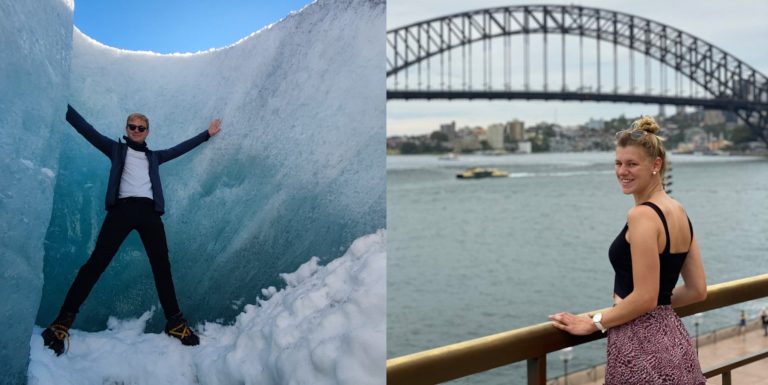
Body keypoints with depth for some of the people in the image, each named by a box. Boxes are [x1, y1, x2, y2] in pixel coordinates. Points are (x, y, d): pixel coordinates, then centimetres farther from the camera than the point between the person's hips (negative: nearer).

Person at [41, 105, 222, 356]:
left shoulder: (153, 157, 27)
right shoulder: (117, 149, 19)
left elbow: (181, 148, 34)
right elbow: (85, 128, 11)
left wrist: (207, 134, 36)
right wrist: (62, 105, 3)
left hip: (149, 211, 3)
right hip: (122, 208, -3)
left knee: (161, 265, 0)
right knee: (97, 262, -14)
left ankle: (175, 322, 6)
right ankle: (64, 320, -16)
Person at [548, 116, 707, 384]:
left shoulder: (642, 215, -17)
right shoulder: (678, 212, 9)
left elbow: (644, 297, -20)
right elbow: (697, 290, 13)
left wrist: (593, 323, -9)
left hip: (640, 347, -9)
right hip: (673, 340, 9)